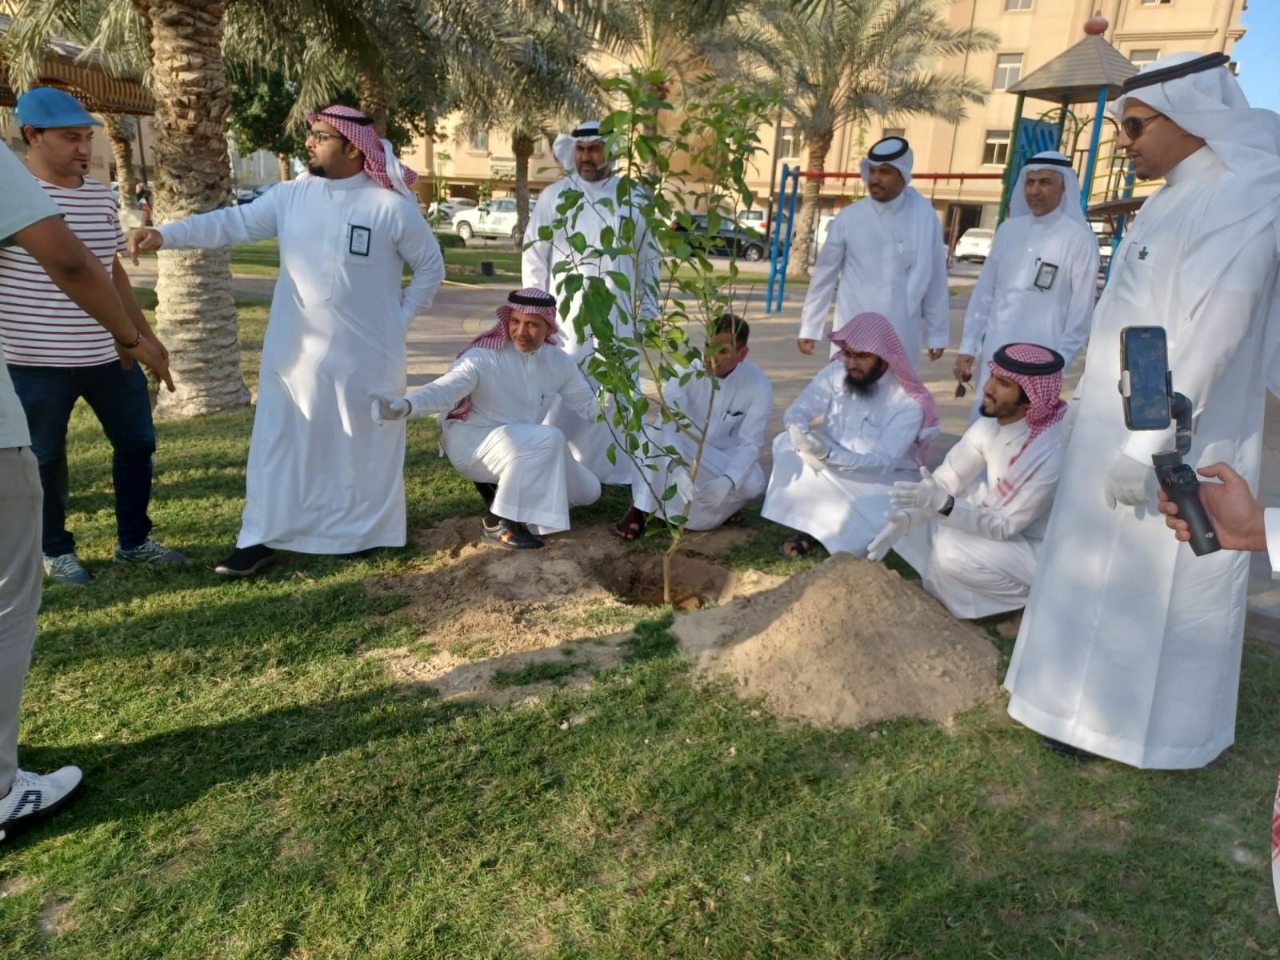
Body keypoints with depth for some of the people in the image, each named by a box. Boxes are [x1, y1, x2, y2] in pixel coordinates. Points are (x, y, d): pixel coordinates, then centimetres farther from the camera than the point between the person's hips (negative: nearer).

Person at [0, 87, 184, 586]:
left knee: (137, 442, 11)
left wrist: (145, 334, 18)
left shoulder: (100, 196, 7)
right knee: (45, 459, 9)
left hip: (109, 354, 6)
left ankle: (133, 541, 27)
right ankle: (55, 550, 27)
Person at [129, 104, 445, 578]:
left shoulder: (392, 206, -9)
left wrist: (401, 317, -2)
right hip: (295, 349, 4)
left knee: (364, 445, 10)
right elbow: (233, 222, -4)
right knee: (279, 444, 7)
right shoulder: (293, 195, 1)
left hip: (366, 352, -3)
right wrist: (166, 234, -17)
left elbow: (431, 265, 1)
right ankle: (263, 537, 16)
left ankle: (363, 531, 28)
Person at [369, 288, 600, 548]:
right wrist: (405, 405, -58)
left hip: (525, 447, 7)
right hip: (472, 442, -7)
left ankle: (497, 486, 12)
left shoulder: (558, 361, -4)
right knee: (547, 439, -34)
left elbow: (587, 403, 10)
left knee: (587, 491, 7)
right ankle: (499, 520, -22)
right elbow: (446, 388, -39)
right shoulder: (484, 356, -23)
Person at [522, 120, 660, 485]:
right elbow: (533, 256, 4)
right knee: (559, 397, -1)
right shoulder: (553, 196, 5)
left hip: (616, 320, 1)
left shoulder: (633, 199, 8)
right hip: (564, 318, -1)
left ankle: (614, 470, 16)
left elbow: (649, 258, 12)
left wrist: (649, 308, 7)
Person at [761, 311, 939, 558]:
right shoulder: (835, 373, -10)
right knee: (786, 445, -22)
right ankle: (810, 527, -11)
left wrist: (829, 453, -44)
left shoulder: (908, 402, -22)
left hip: (884, 478, -3)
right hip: (832, 469, 4)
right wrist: (800, 434, -39)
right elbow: (797, 410, -12)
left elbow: (883, 462, -28)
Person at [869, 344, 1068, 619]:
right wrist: (903, 519, -22)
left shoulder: (1051, 453, -32)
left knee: (951, 553, -26)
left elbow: (1005, 526, -27)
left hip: (1038, 550, -7)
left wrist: (943, 503, -39)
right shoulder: (991, 422, -12)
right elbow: (946, 479, -8)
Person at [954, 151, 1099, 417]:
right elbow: (984, 291, 11)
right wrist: (968, 346, 7)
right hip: (993, 353, 5)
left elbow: (1081, 310, -4)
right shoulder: (1008, 230, 9)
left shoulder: (1079, 238, -4)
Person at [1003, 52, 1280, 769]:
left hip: (1174, 447, -9)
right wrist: (1126, 436, 17)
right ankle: (1099, 697, 34)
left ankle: (1124, 720, 20)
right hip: (1124, 428, 9)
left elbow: (1211, 340, -24)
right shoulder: (1181, 196, 11)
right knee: (1106, 574, 18)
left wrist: (1146, 446, -23)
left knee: (1151, 585, 4)